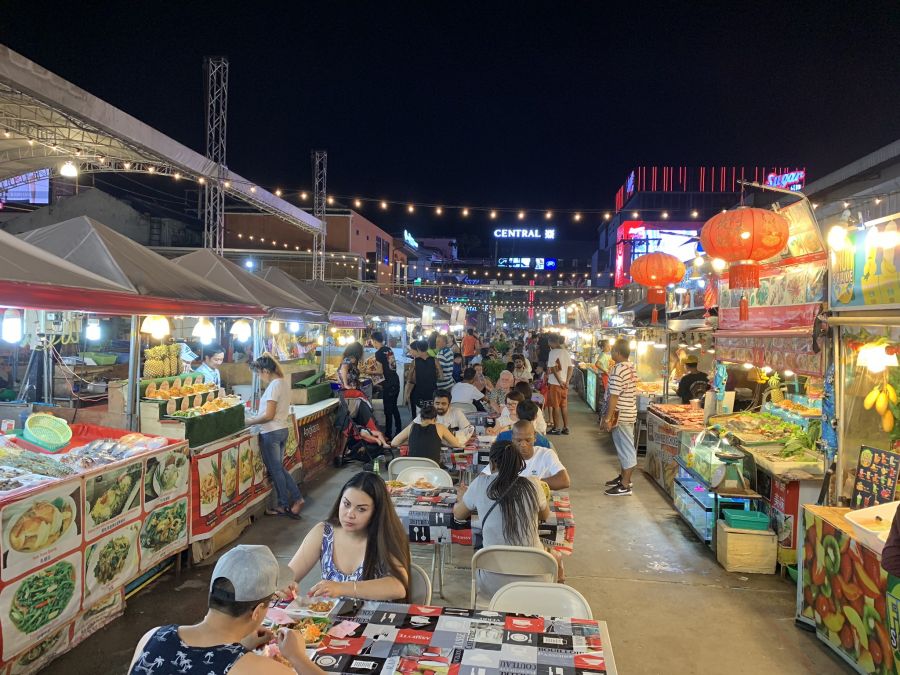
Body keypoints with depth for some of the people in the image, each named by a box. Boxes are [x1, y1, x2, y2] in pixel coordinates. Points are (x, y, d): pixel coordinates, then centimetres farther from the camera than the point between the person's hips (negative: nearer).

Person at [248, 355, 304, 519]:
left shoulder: (274, 385, -19)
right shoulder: (283, 383, 9)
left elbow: (269, 415, -21)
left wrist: (251, 422, -9)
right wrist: (257, 417, 9)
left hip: (271, 433, -9)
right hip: (282, 430, 9)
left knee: (275, 470, 6)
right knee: (280, 468, 17)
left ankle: (284, 506, 17)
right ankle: (297, 499, 14)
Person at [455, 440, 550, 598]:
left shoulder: (481, 484, -8)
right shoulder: (532, 486, -5)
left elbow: (458, 514, 10)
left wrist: (462, 498, 32)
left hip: (494, 584, 0)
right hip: (533, 581, 1)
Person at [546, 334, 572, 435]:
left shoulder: (553, 352, -13)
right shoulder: (566, 352, 9)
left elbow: (553, 368, -18)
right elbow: (570, 368, 7)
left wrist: (560, 381, -12)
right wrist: (567, 381, 2)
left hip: (555, 383, -7)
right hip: (564, 383, 7)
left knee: (555, 406, 2)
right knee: (564, 405, 12)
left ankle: (557, 428, 7)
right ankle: (566, 428, 16)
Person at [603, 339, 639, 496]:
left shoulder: (618, 371, -22)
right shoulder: (631, 367, 9)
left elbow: (613, 396, -23)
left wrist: (608, 418, -19)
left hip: (620, 415, -10)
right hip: (629, 412, 10)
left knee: (626, 449, -3)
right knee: (624, 447, 20)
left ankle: (625, 486, 5)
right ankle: (624, 476, 33)